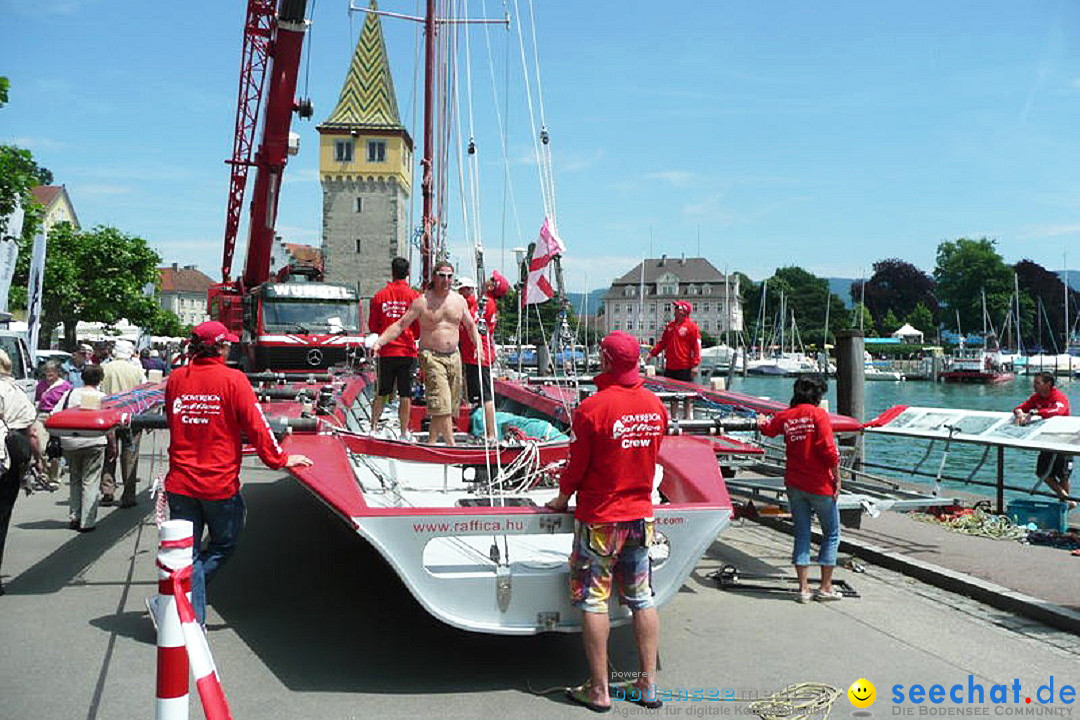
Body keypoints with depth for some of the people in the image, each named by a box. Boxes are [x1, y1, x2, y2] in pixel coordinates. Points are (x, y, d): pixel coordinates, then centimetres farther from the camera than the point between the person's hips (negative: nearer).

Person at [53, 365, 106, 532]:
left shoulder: (70, 393, 9)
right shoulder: (102, 397, 3)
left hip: (70, 443, 3)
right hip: (94, 442, -3)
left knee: (75, 479, 20)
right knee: (90, 481, 2)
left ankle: (74, 517, 18)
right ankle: (87, 522, 1)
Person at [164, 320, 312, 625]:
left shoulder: (175, 378, 3)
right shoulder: (233, 380, -11)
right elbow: (255, 426, -10)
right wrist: (279, 459, 3)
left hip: (180, 482, 4)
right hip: (219, 483, -4)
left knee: (187, 551, 12)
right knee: (223, 545, 15)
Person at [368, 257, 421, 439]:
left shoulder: (380, 296, 1)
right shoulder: (414, 296, -5)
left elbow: (372, 326, 7)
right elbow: (420, 326, -1)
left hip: (386, 351, 2)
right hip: (407, 351, -2)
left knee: (382, 393, 12)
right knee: (405, 393, 3)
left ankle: (374, 427, 14)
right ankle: (404, 431, 6)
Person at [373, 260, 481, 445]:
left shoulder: (459, 300, 9)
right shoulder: (422, 301, -4)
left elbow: (471, 326, 22)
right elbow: (400, 325, -4)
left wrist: (478, 345, 7)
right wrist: (379, 342, -15)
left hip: (454, 356, 5)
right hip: (431, 356, -5)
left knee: (451, 406, 6)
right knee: (441, 405, -15)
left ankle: (432, 442, 17)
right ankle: (451, 444, -15)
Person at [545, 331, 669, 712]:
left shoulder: (592, 407, -17)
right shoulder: (655, 406, 0)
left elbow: (578, 463, -10)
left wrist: (563, 497, 8)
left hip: (599, 517, -5)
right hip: (641, 513, 6)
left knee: (593, 601, 4)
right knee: (642, 598, 12)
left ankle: (598, 690, 10)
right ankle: (648, 684, 18)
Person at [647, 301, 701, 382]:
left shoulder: (691, 326, -5)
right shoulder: (670, 326, 14)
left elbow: (697, 346, -9)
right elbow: (662, 342, 20)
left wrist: (695, 365, -15)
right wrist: (652, 353, 10)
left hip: (684, 369, -6)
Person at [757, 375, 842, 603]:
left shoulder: (784, 416, 5)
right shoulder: (818, 414, -10)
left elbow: (768, 428, 27)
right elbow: (829, 450, -17)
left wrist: (762, 420, 50)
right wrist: (837, 479, -8)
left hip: (794, 484, 5)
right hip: (820, 484, -4)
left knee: (801, 534, 10)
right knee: (831, 533, 10)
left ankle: (804, 588, 11)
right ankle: (825, 588, 11)